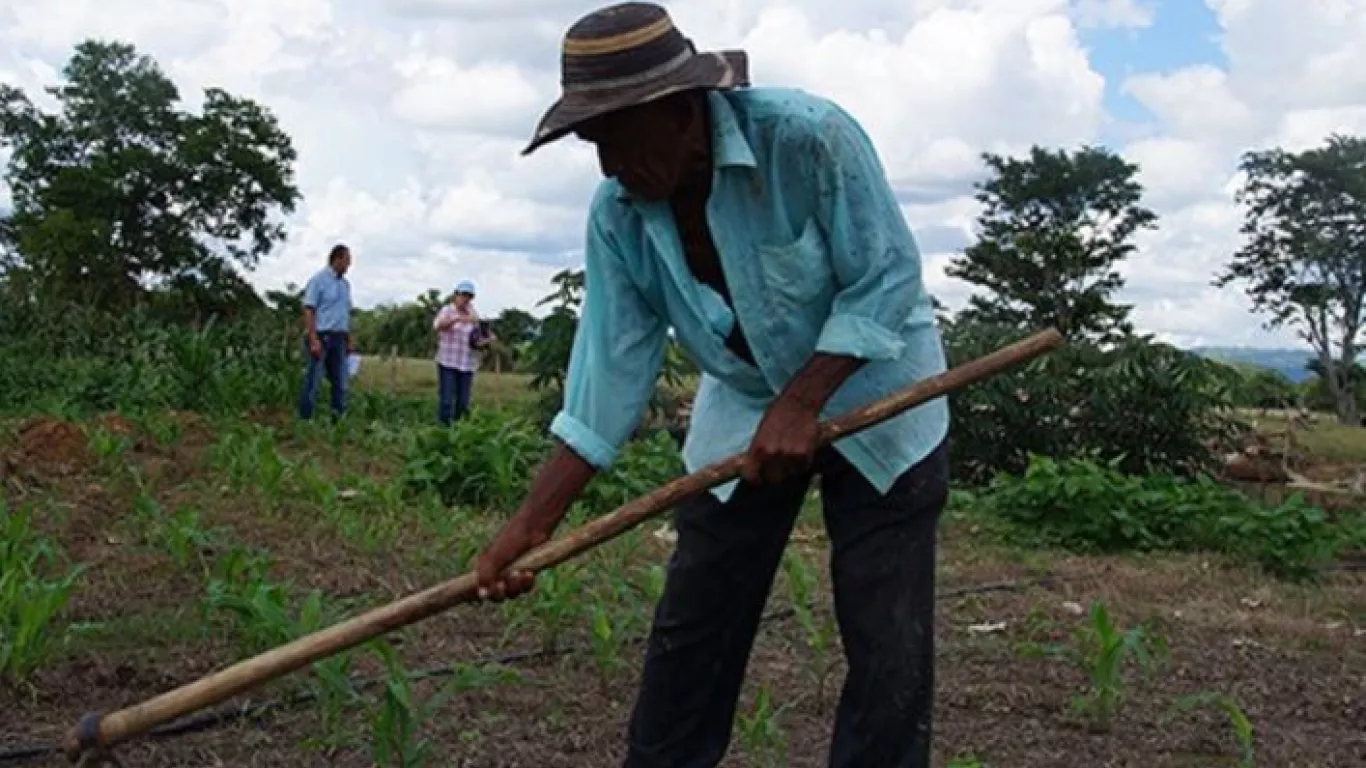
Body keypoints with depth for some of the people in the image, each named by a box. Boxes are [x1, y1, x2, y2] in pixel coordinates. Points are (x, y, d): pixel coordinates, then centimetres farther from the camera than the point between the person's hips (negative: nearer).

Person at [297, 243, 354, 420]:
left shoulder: (345, 284, 15)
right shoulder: (318, 279, -7)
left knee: (340, 383, 6)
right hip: (320, 337, -7)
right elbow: (308, 311, -12)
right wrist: (313, 340, -19)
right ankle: (305, 420, 1)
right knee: (312, 382, -4)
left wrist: (349, 341, 14)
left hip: (338, 339, 7)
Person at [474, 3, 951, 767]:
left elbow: (887, 278, -21)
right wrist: (532, 522, -19)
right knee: (690, 630, 5)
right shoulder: (617, 216, -13)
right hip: (744, 406, 4)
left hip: (874, 389, -4)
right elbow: (611, 369, -14)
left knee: (889, 647, -5)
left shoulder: (809, 135, -28)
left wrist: (802, 406, -28)